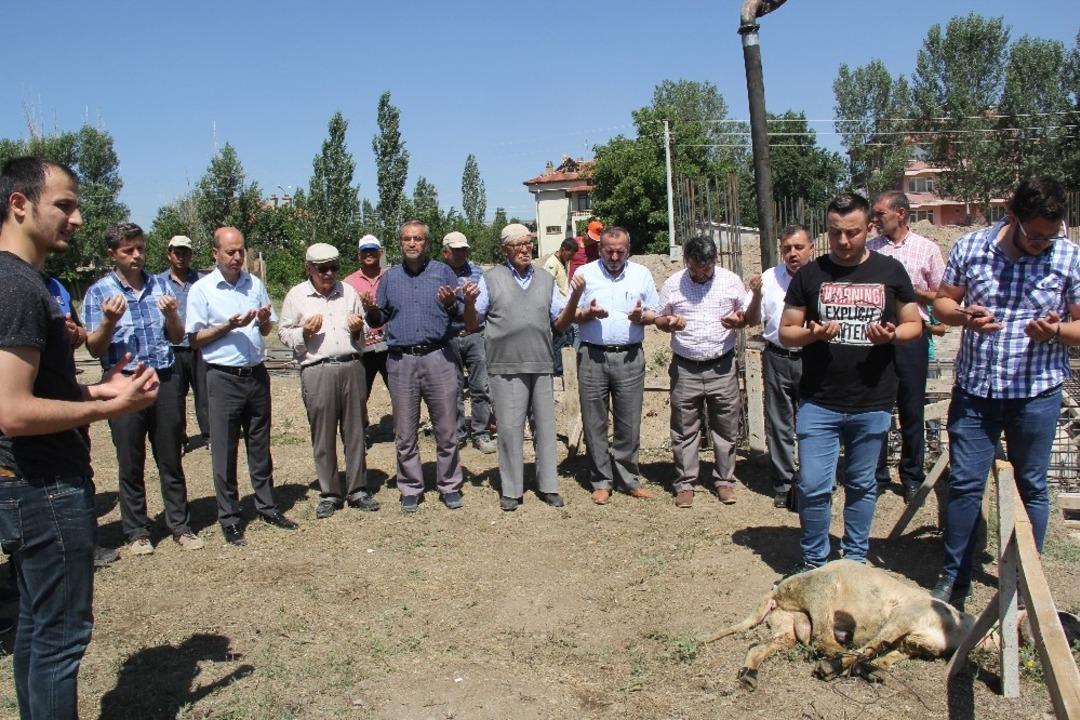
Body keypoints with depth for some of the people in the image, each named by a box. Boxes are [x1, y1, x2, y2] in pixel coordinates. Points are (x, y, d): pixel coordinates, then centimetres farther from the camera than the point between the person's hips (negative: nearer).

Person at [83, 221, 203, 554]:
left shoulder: (160, 285, 8)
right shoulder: (98, 292, 0)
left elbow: (178, 337, 10)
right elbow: (94, 349, -1)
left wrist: (171, 315, -10)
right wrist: (109, 321, -19)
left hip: (166, 380, 2)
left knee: (171, 459, 9)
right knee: (131, 464, 8)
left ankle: (180, 525, 19)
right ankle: (136, 531, 20)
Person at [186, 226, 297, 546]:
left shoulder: (255, 284, 9)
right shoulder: (201, 290, -4)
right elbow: (195, 338, -3)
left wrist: (264, 321, -6)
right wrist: (228, 327, -16)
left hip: (256, 374, 4)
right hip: (224, 378, -4)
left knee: (260, 446, 13)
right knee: (225, 451, 3)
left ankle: (266, 505, 25)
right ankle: (229, 518, 13)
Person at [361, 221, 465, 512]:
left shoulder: (443, 271, 7)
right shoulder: (390, 277, 14)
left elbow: (463, 314, 4)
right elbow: (379, 319, 17)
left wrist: (451, 305, -17)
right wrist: (372, 311, -5)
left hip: (438, 358, -2)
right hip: (401, 361, 2)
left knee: (446, 430, 3)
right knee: (405, 434, 7)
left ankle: (449, 486, 17)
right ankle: (411, 489, 19)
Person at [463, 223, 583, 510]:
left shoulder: (546, 279, 14)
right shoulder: (491, 279, 5)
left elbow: (560, 324, 13)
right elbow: (472, 324, 5)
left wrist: (575, 297, -2)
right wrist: (469, 302, -15)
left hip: (541, 366, 3)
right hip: (506, 368, -3)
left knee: (545, 426, 8)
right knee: (510, 428, 1)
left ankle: (548, 486, 19)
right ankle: (511, 490, 12)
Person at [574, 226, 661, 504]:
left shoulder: (642, 274, 10)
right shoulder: (584, 273, 6)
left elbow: (654, 313, 13)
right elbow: (570, 315, 6)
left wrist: (642, 316, -9)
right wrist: (588, 313, -15)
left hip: (630, 356, 1)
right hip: (592, 356, -1)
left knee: (629, 423, 4)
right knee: (594, 422, 3)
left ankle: (628, 479, 17)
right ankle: (601, 481, 14)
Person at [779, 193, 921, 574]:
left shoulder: (890, 271, 4)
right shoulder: (809, 275, 2)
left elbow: (914, 323, 10)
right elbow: (786, 332, 4)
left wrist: (892, 334, -12)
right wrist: (811, 334, -18)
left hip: (873, 403, 1)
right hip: (818, 403, -1)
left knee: (862, 485, 14)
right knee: (812, 487, -1)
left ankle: (855, 559, 31)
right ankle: (813, 560, 19)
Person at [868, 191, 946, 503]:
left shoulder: (927, 249, 2)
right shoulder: (870, 249, 7)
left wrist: (912, 290, -11)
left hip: (911, 337, -2)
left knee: (911, 410, 6)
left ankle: (912, 477, 20)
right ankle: (877, 474, 21)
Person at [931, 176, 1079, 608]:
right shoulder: (970, 247, -2)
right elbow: (943, 301, 7)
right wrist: (963, 316, -15)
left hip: (1036, 395, 0)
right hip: (974, 391, 1)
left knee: (1032, 488, 13)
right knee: (964, 485, 5)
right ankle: (954, 579, 19)